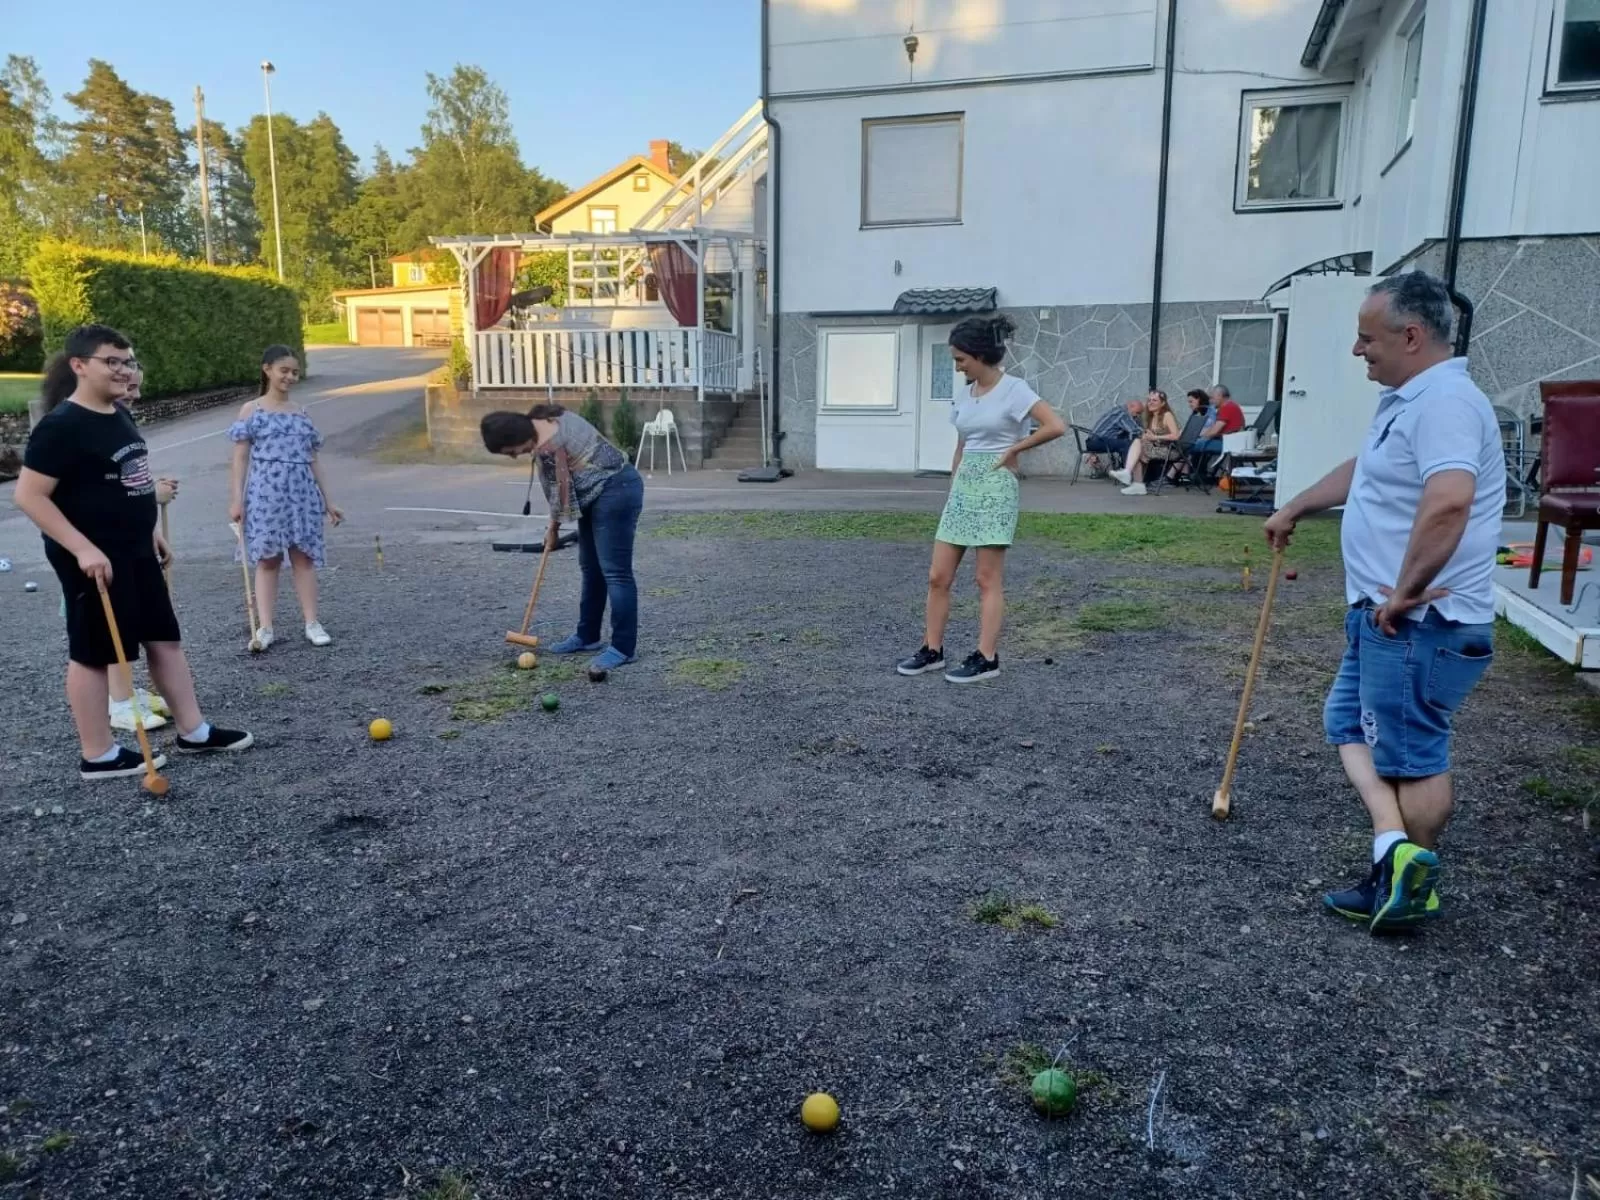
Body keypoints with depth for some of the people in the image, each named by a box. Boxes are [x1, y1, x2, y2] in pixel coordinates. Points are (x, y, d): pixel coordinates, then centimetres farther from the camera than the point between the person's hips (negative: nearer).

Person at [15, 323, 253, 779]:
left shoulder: (121, 416, 10)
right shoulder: (61, 425, -17)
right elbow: (28, 495, -20)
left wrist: (149, 528, 21)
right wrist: (83, 548, -25)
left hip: (136, 553, 9)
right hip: (95, 560, -9)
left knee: (165, 639, 13)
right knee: (92, 654, 2)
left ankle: (193, 730, 23)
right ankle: (98, 754, 14)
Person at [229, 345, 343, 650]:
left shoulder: (301, 413, 14)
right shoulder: (251, 410, 3)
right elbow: (241, 456, -1)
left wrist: (327, 499, 13)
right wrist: (237, 499, -8)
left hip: (301, 491, 3)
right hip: (266, 490, -3)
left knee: (304, 556, 2)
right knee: (267, 557, -2)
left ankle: (312, 622, 6)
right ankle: (265, 627, 0)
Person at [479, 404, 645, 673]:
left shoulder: (547, 447, -22)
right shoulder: (546, 417, 7)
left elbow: (561, 491, -13)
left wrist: (553, 529, 4)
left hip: (616, 492, -11)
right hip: (600, 493, 11)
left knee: (615, 572, -9)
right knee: (591, 568, 15)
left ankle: (624, 647, -4)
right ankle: (587, 637, 24)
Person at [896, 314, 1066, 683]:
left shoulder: (1013, 389, -10)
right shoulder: (964, 395, 12)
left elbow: (1056, 426, -20)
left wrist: (1013, 449, -11)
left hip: (995, 487, -7)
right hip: (963, 487, 7)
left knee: (988, 579, -3)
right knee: (938, 576, 5)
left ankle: (986, 658, 5)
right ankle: (932, 650, 15)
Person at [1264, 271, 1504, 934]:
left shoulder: (1444, 402, -20)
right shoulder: (1409, 400, 14)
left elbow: (1448, 503, -36)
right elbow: (1360, 470, 32)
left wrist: (1406, 592, -28)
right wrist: (1294, 509, 41)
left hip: (1419, 624, -11)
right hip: (1386, 618, 11)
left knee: (1410, 754, 1)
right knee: (1348, 722, 14)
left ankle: (1412, 883, 15)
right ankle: (1394, 847, 11)